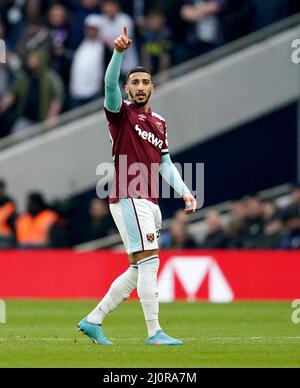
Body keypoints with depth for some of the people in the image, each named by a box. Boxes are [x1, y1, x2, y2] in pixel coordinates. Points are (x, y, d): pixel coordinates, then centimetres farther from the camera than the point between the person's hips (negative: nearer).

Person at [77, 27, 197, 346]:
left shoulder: (159, 122, 19)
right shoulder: (121, 113, 0)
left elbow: (165, 164, 21)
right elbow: (110, 84, -19)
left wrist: (184, 192, 9)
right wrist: (119, 52, -34)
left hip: (150, 204, 8)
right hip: (129, 198, -8)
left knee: (139, 271, 10)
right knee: (149, 261, -14)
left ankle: (92, 321, 17)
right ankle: (154, 332, -15)